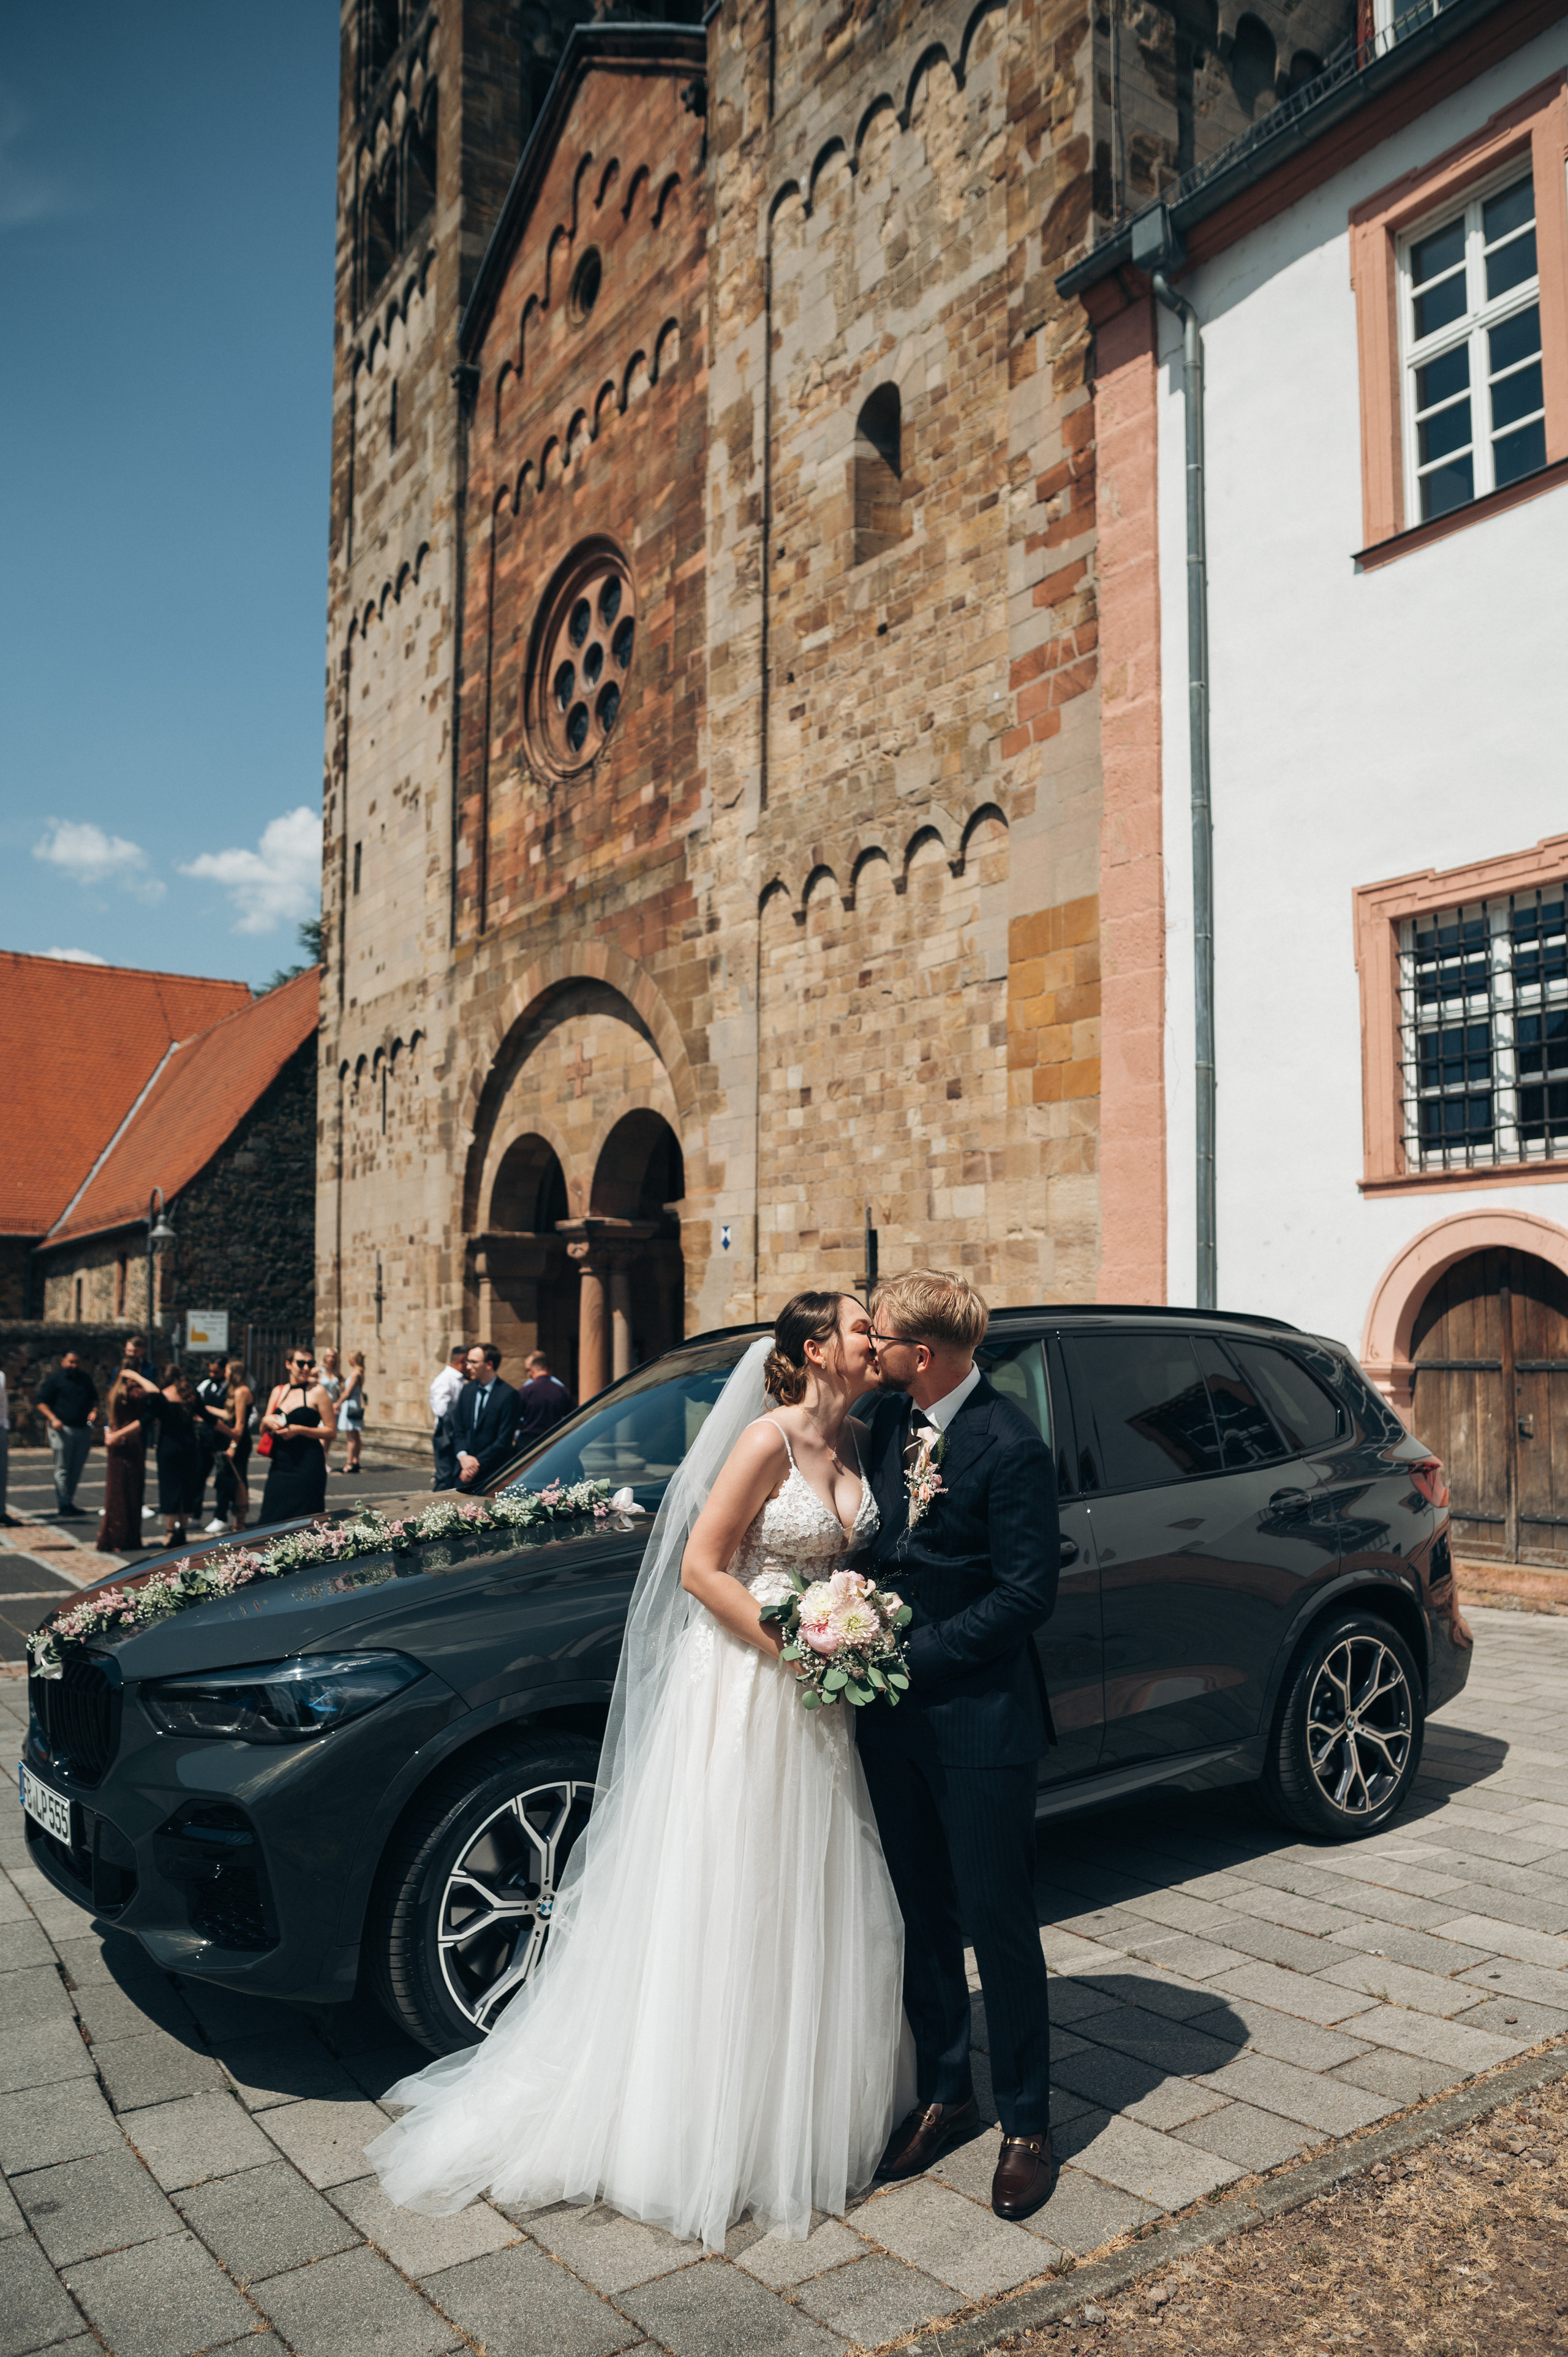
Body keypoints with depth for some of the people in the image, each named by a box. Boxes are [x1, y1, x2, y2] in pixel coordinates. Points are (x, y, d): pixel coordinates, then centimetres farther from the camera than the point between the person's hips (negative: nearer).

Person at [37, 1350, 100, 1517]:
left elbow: (94, 1399, 27)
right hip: (62, 1429, -5)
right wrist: (53, 1419, -16)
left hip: (83, 1429, 5)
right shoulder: (54, 1379, 0)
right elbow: (42, 1403, -2)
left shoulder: (86, 1379, 16)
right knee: (62, 1469, -6)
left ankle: (69, 1502, 17)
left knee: (76, 1470, 8)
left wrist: (94, 1411, 7)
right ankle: (63, 1505, -5)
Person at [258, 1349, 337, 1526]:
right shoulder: (278, 1391, 12)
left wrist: (299, 1430, -14)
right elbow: (263, 1430, 17)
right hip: (280, 1464, 5)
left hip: (308, 1466, -5)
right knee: (273, 1518, 4)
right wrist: (266, 1421, -5)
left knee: (302, 1521, -5)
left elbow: (331, 1430, -5)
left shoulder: (316, 1391, -3)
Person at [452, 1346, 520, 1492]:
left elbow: (504, 1440, -11)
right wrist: (463, 1456, -6)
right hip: (465, 1470, 5)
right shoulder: (467, 1390, 11)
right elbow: (458, 1429, 13)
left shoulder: (507, 1395, -10)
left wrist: (478, 1464, -12)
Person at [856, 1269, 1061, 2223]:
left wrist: (915, 1653, -17)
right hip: (894, 1711, 6)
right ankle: (945, 2094, 36)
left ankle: (1028, 2123, 26)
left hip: (980, 1720, -6)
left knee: (998, 1922, 7)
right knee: (921, 1916, 18)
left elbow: (1028, 1594, -18)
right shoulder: (886, 1418, 3)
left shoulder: (1010, 1446, -18)